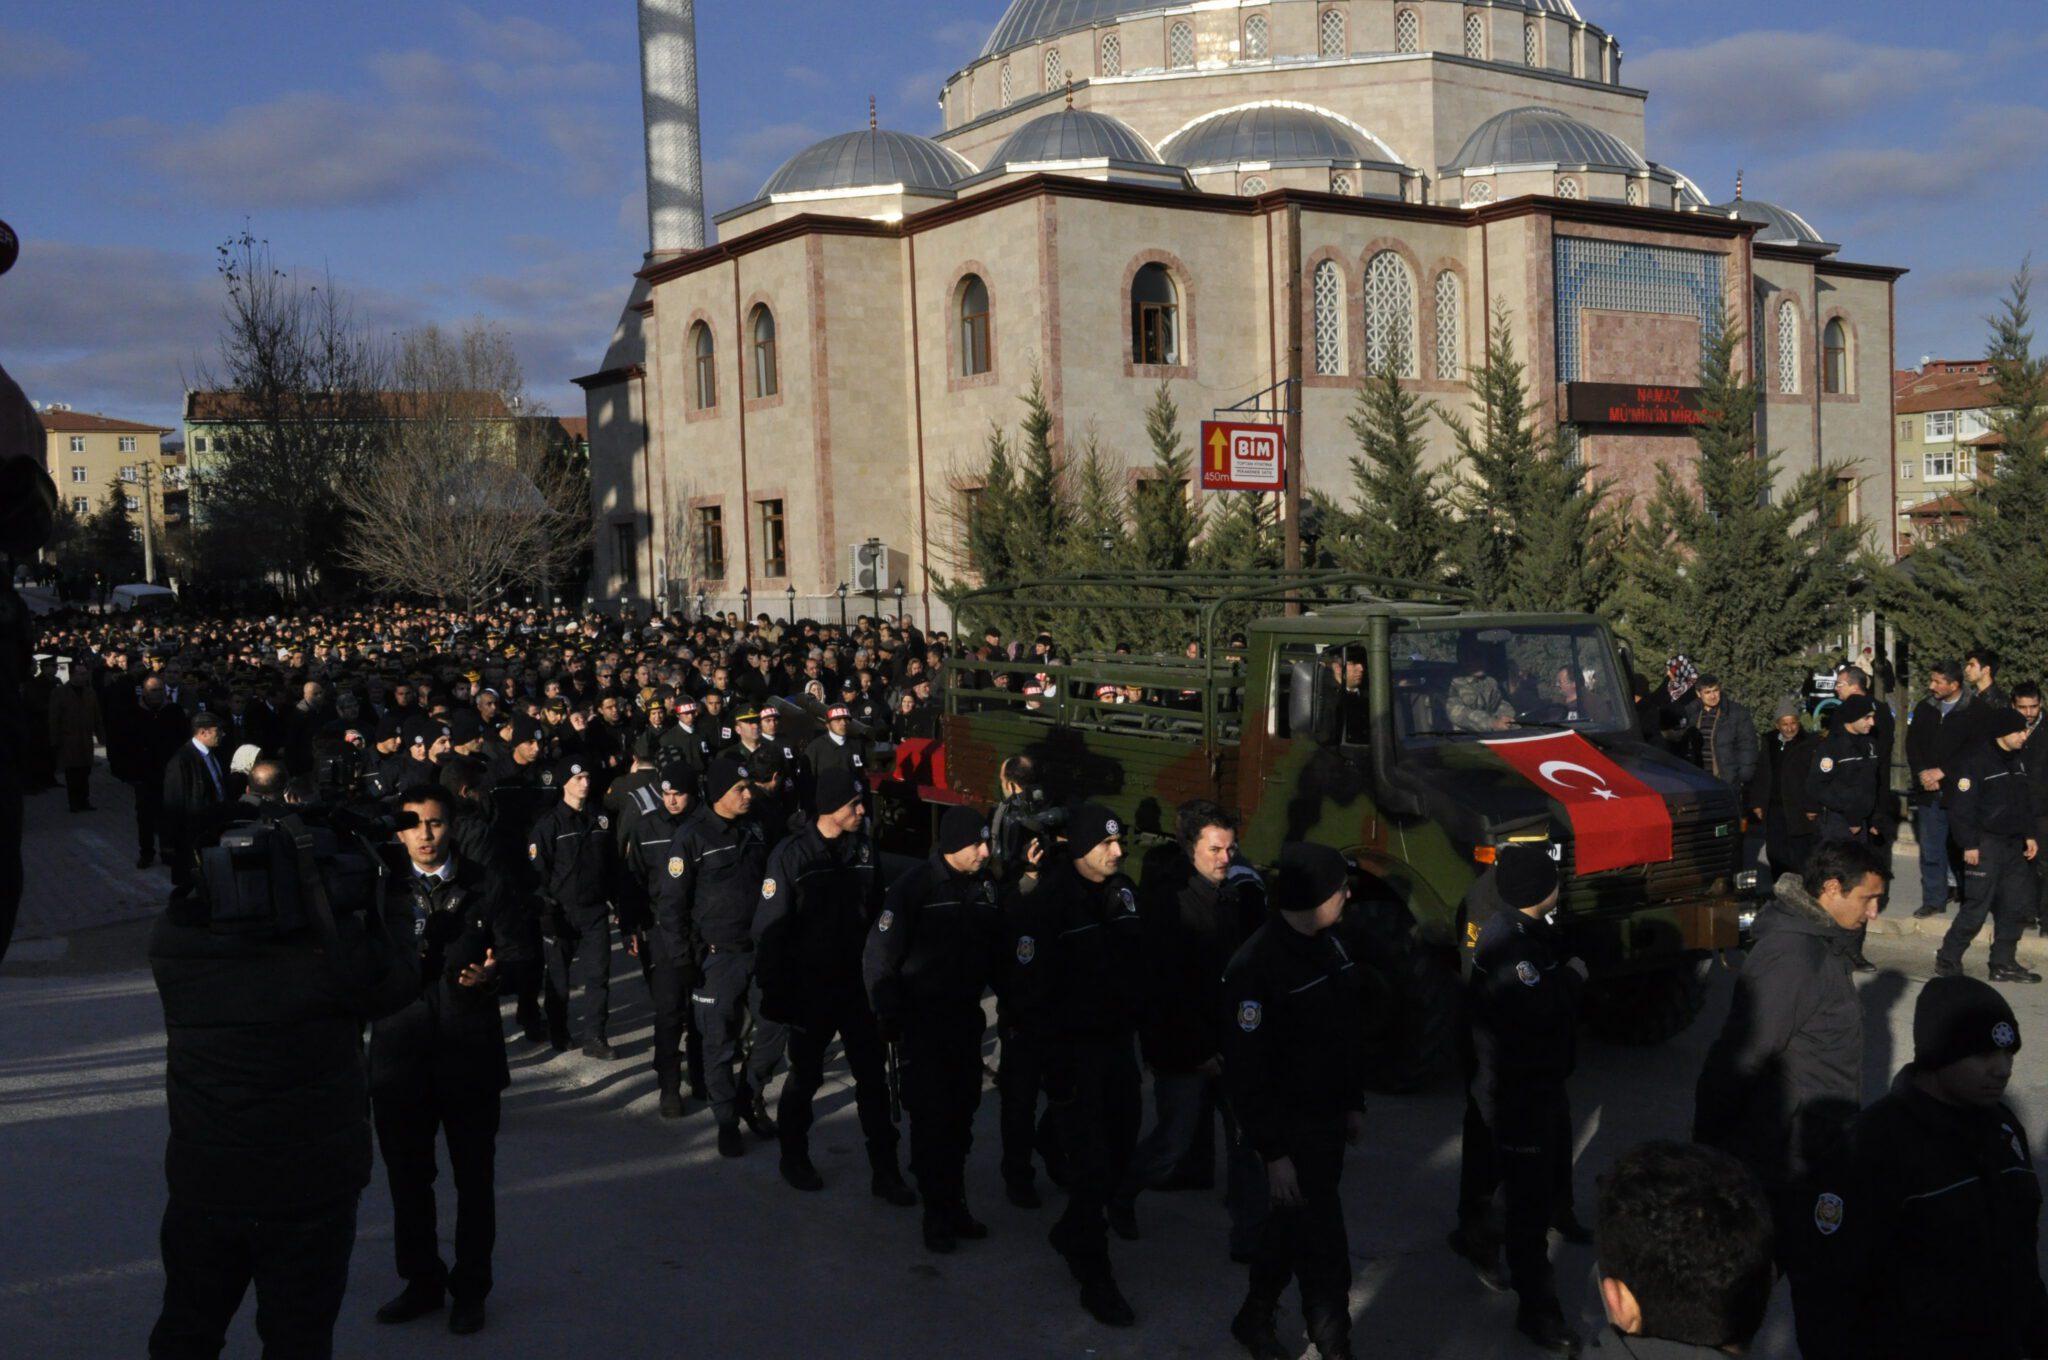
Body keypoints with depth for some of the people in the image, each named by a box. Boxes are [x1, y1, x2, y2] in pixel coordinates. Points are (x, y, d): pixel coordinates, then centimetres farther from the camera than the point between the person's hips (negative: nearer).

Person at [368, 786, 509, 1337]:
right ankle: (422, 1281, 31)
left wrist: (488, 975, -19)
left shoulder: (484, 884, 1)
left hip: (468, 1049, -1)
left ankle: (469, 1290, 25)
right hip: (400, 1050, 1)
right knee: (407, 1179, 12)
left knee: (474, 1181, 9)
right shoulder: (382, 886, 3)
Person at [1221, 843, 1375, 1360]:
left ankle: (1254, 1318, 42)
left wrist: (1354, 1103, 15)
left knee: (1295, 1225, 22)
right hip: (1290, 1129, -8)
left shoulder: (1334, 943, 1)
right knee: (1324, 1251, 0)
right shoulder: (1257, 966, -24)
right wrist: (1274, 1152, -19)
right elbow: (1245, 1071, -22)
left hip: (1329, 1121, 8)